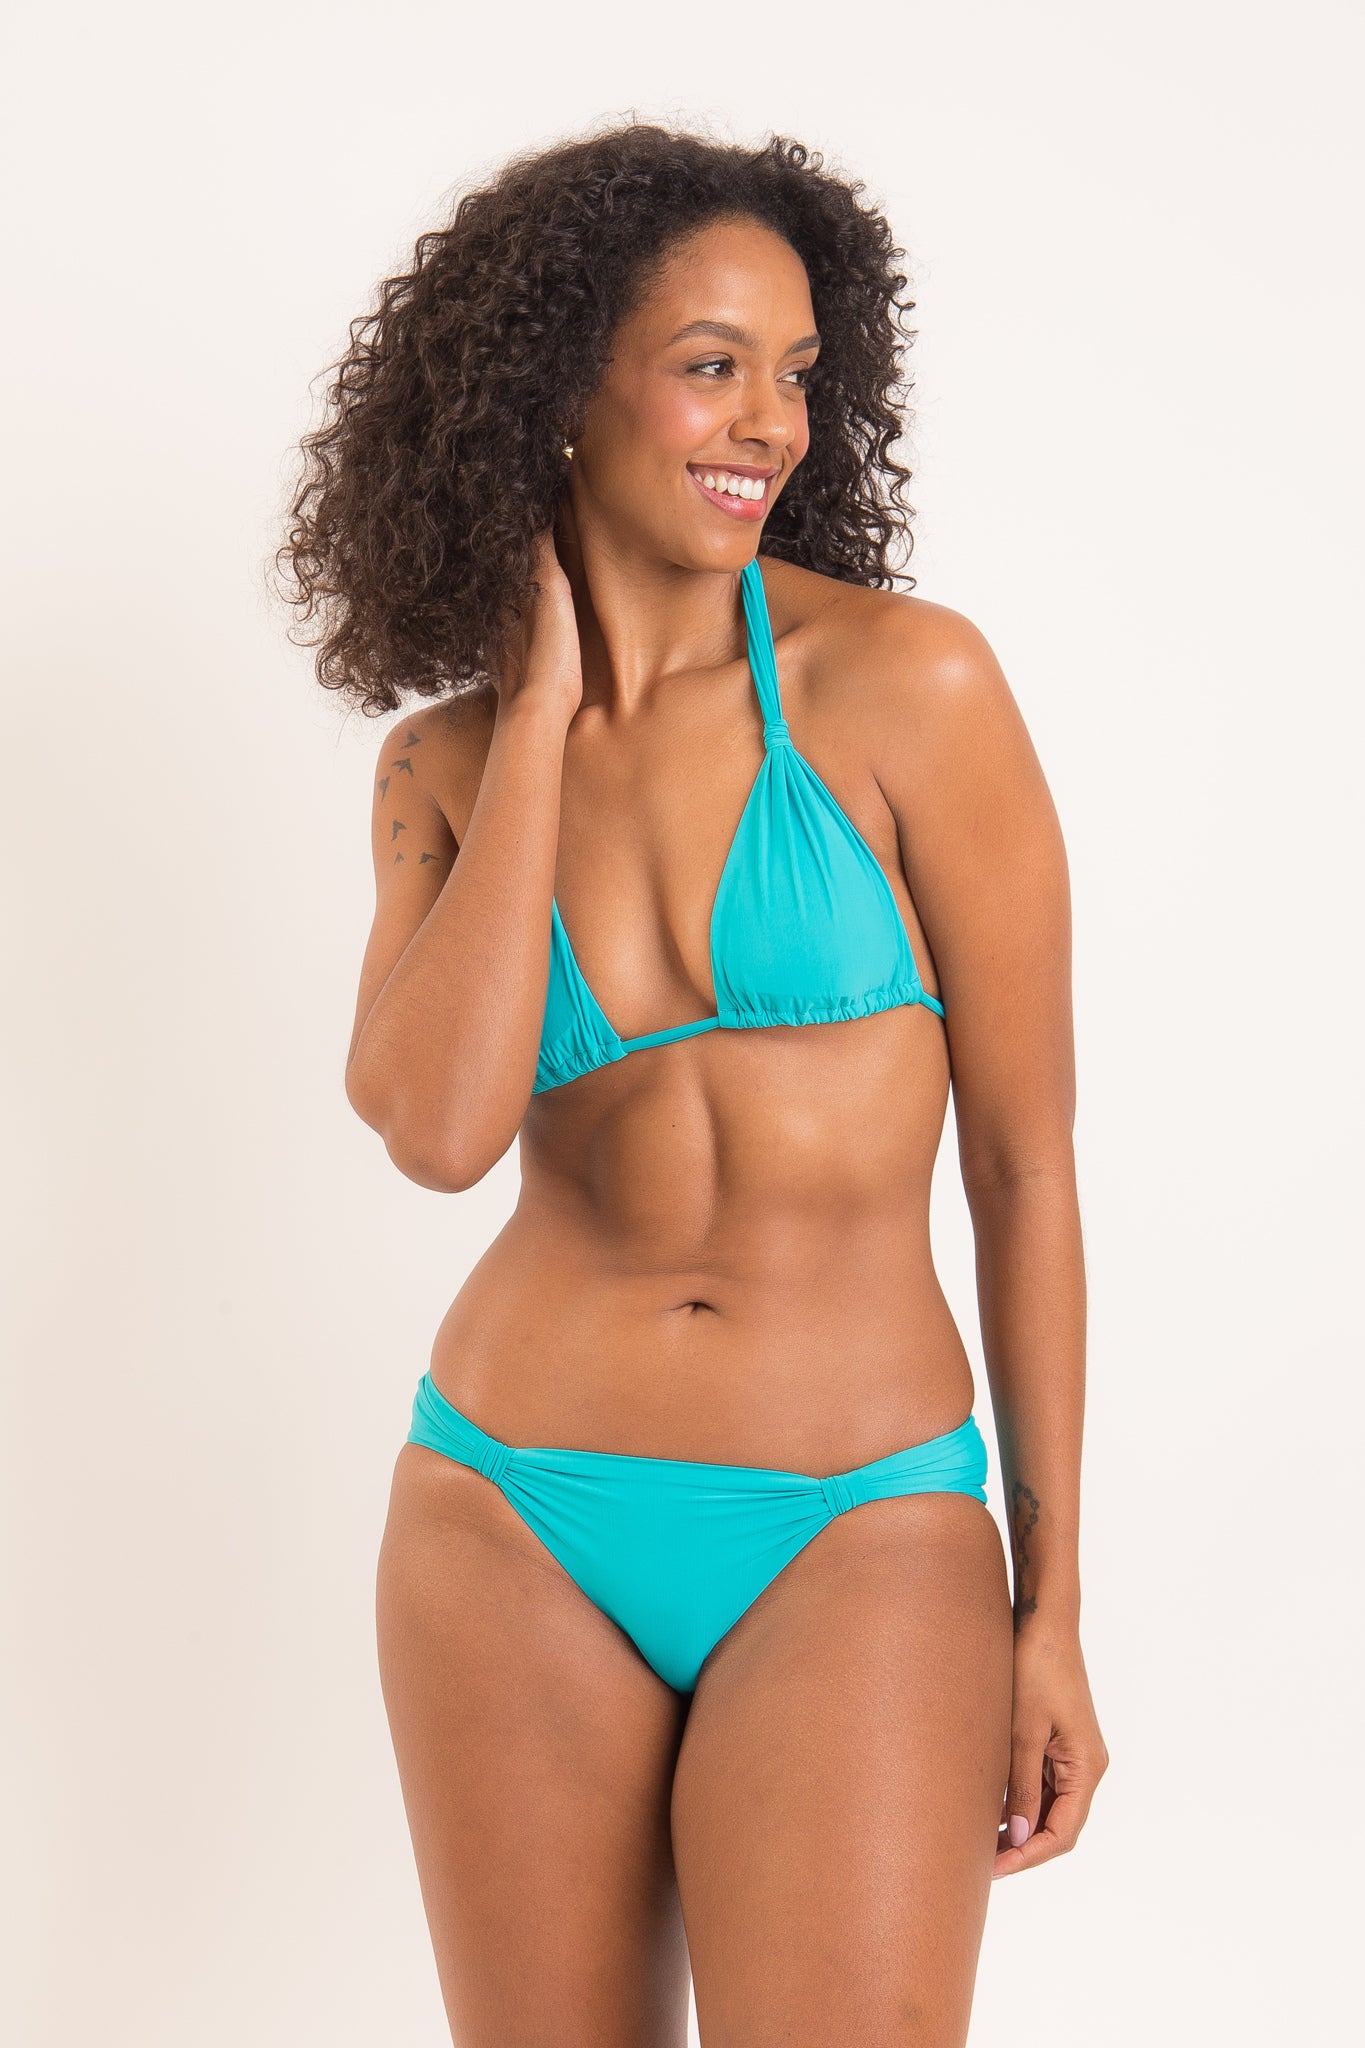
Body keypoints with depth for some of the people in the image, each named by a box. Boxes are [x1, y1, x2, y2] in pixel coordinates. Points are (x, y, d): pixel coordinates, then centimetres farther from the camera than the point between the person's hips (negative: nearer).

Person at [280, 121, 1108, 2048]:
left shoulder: (907, 680, -7)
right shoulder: (447, 763, 3)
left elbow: (1025, 1157, -3)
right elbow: (438, 1131, -16)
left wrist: (1052, 1604, -2)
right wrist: (545, 706, -9)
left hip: (856, 1543, -2)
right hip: (511, 1528, 3)